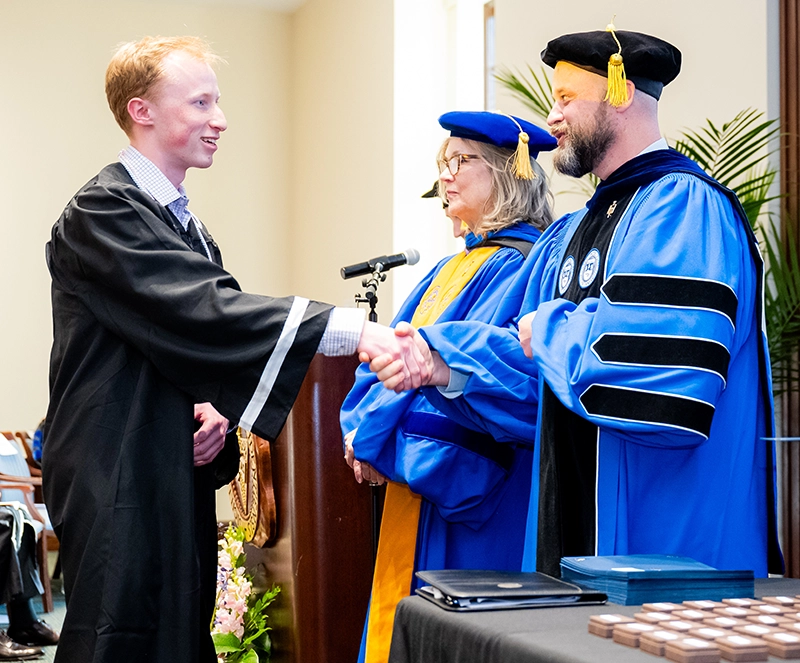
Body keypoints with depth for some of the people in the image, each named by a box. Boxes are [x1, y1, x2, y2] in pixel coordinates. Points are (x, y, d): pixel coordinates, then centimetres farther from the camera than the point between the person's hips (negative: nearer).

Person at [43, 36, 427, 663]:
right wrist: (350, 328, -31)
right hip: (119, 487, -9)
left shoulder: (185, 224, 18)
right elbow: (201, 311, -24)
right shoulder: (102, 212, -11)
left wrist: (214, 409, -1)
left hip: (179, 481, 9)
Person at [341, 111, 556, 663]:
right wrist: (360, 431, -4)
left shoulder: (519, 267, -13)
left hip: (472, 498, -9)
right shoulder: (454, 268, 17)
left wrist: (376, 438, -16)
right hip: (417, 492, 9)